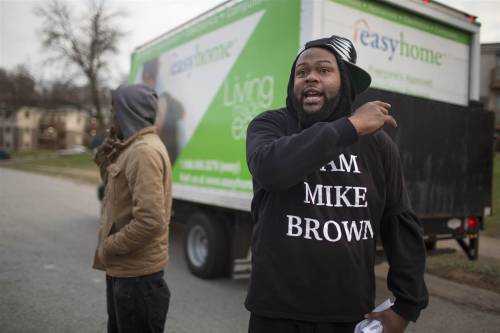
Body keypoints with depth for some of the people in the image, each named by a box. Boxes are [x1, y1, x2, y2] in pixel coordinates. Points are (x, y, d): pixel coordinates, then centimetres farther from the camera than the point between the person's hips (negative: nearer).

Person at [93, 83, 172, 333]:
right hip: (123, 267, 10)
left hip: (137, 271, -10)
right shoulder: (133, 147, 10)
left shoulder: (145, 151, -23)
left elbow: (150, 221, -30)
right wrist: (105, 161, 3)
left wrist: (106, 249, -18)